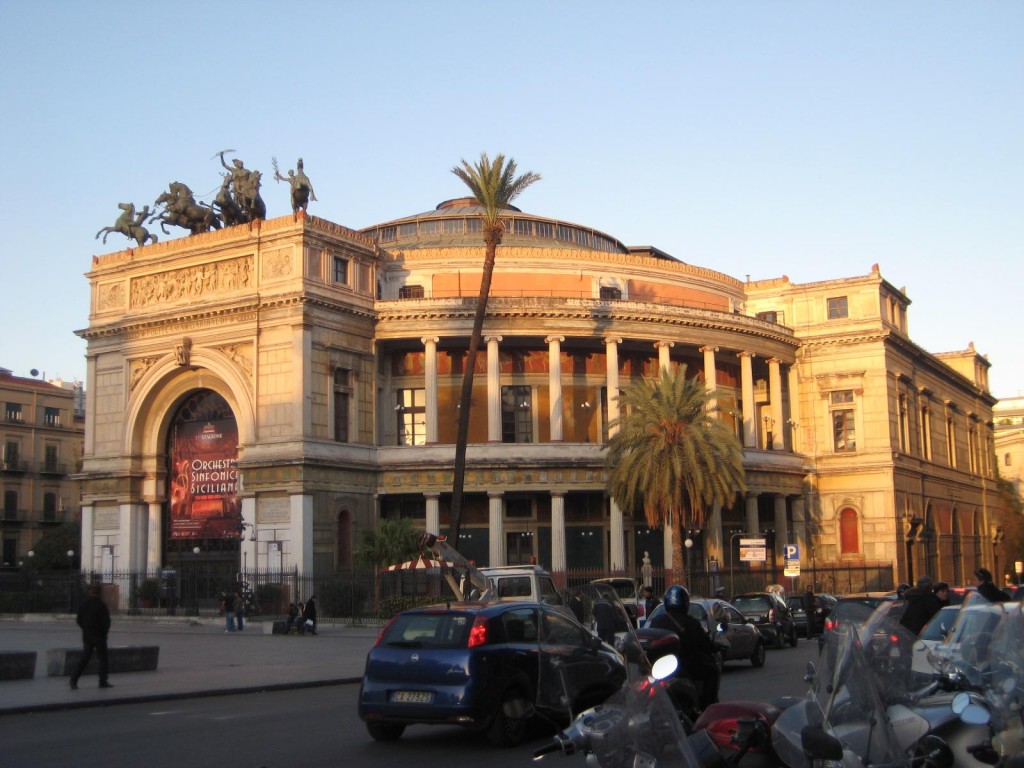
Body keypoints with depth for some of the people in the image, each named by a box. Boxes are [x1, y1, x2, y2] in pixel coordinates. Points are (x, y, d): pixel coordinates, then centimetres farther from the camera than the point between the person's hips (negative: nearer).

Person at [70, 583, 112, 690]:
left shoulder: (84, 603, 2)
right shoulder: (101, 605, -14)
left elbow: (79, 620, 6)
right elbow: (106, 621, -14)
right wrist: (105, 631, 5)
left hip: (86, 636, 5)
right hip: (99, 636, -5)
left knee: (85, 658, 9)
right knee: (103, 658, 7)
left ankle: (74, 678, -5)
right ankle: (103, 681, 9)